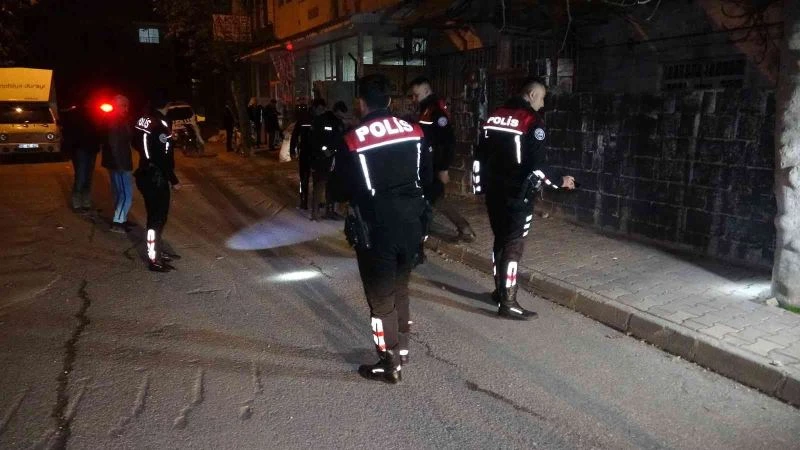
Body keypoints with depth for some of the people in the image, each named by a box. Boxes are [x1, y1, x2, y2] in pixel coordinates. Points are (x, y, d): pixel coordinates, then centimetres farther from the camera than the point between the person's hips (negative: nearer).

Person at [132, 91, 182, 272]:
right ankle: (154, 259, 7)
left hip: (145, 174, 9)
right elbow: (163, 157, -22)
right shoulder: (161, 124, -20)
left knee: (155, 215, 20)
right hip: (156, 178, -9)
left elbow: (136, 144, 18)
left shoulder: (142, 121, 5)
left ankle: (158, 251, 33)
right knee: (157, 218, -1)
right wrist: (173, 180, -14)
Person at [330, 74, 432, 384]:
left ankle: (390, 364, 18)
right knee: (400, 289, 22)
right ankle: (402, 348, 36)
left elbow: (340, 191, -8)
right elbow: (426, 175, 10)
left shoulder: (353, 141, -14)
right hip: (410, 225, 5)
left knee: (381, 297, 8)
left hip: (376, 230, -5)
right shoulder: (414, 131, 0)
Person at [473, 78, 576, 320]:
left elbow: (480, 154, 12)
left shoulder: (495, 115, 10)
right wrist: (560, 181, -3)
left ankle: (500, 290, 29)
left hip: (494, 191, 7)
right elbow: (536, 165, -18)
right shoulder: (532, 120, -12)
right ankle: (508, 302, 1)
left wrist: (480, 186, 19)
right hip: (517, 195, -7)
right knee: (514, 245, -2)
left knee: (500, 240, 17)